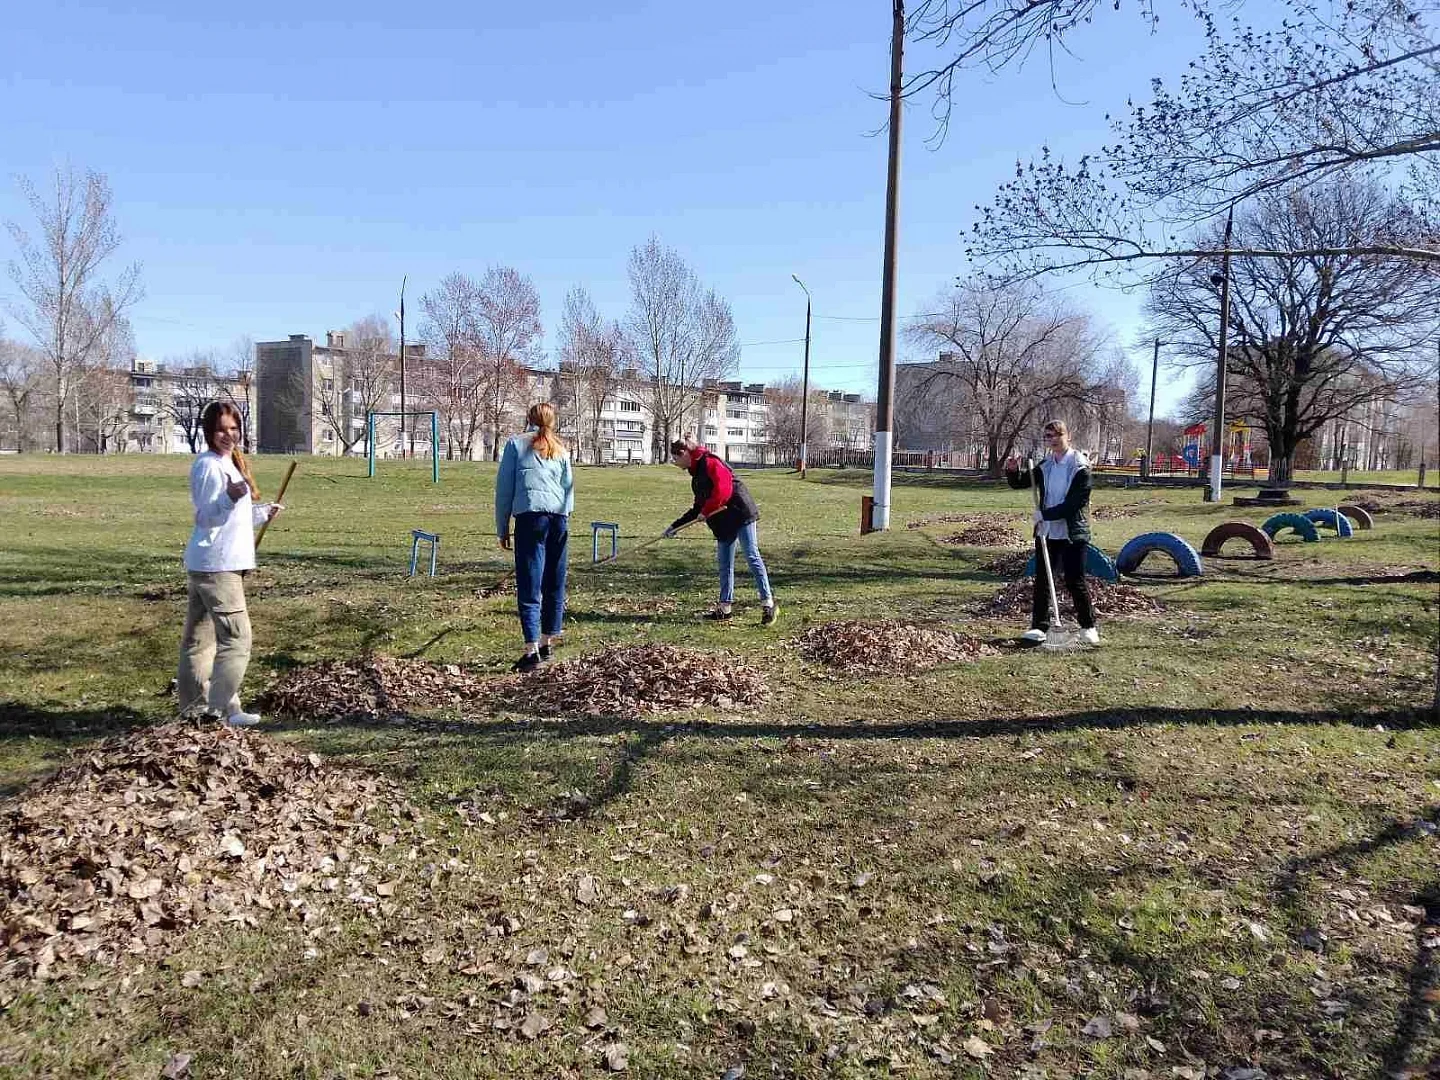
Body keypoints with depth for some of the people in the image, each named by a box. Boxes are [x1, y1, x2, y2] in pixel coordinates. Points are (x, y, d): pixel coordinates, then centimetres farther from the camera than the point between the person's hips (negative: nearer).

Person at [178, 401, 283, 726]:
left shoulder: (229, 464, 17)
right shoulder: (209, 466, -14)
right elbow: (206, 516, -21)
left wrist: (262, 512, 33)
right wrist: (230, 498, -37)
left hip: (205, 565, 11)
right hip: (217, 566, -11)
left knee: (199, 638, 15)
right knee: (236, 638, -9)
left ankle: (195, 705, 25)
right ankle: (224, 708, -5)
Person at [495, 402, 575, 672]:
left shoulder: (516, 443, 10)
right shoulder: (561, 449, 21)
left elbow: (504, 488, 8)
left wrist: (502, 528, 13)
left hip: (530, 516, -4)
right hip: (560, 518, 4)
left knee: (529, 586, -6)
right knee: (555, 584, 13)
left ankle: (532, 649, -14)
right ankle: (548, 642, 21)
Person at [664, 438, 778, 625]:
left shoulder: (708, 462, -7)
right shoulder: (696, 473, 22)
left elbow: (723, 488, -20)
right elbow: (698, 508, 25)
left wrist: (707, 511, -15)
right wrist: (676, 526, 23)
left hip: (741, 513, -10)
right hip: (723, 521, 10)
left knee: (752, 556, -10)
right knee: (724, 564, 10)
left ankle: (768, 602, -8)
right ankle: (725, 607, 16)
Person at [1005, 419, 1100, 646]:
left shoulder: (1080, 467, -12)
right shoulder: (1045, 466, 9)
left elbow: (1074, 504, -18)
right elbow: (1020, 483, 15)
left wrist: (1045, 514, -17)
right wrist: (1013, 471, -6)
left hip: (1073, 534, -6)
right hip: (1047, 532, 6)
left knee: (1075, 581, -1)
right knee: (1041, 580, 7)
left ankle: (1088, 626, 15)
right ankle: (1039, 626, 14)